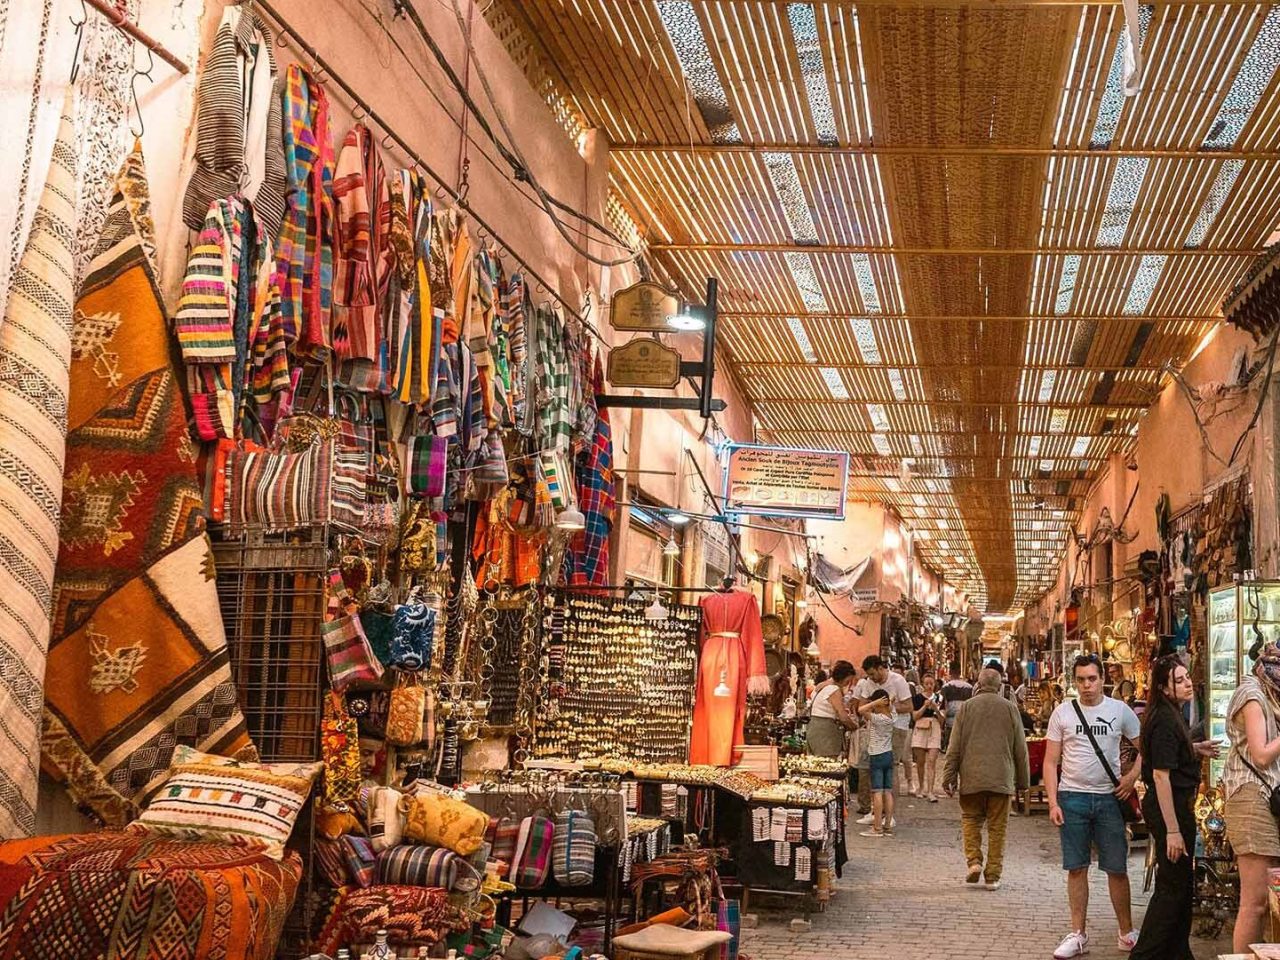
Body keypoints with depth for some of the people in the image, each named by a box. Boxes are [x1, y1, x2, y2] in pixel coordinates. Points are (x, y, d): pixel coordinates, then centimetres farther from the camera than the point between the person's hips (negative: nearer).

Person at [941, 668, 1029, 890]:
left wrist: (949, 777, 5)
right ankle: (993, 875, 7)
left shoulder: (967, 707, 1)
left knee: (970, 820, 14)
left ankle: (974, 860, -3)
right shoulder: (1009, 708, 4)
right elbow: (1020, 749, 8)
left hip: (972, 777, 0)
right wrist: (1022, 780, 16)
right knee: (997, 826, 6)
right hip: (1002, 778, 1)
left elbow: (955, 747, 0)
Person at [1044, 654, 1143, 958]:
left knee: (1117, 869, 4)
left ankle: (1127, 934, 17)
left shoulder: (1120, 710, 2)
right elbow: (1050, 762, 3)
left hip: (1109, 797, 0)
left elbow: (1144, 748, 8)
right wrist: (1053, 803, -5)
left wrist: (1132, 776, -9)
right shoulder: (1063, 712, 3)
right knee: (1076, 868, 5)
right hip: (1072, 798, 0)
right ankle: (1077, 935, 13)